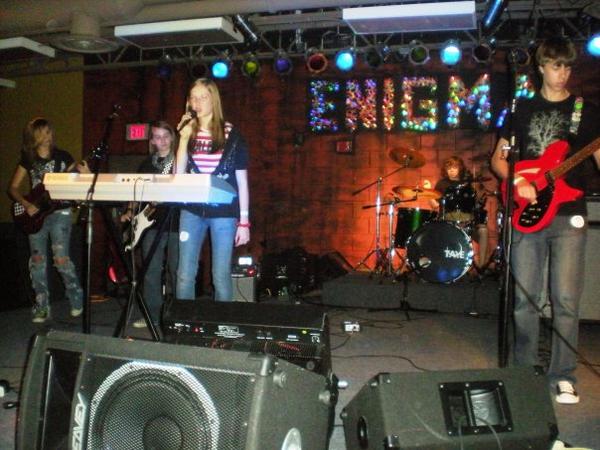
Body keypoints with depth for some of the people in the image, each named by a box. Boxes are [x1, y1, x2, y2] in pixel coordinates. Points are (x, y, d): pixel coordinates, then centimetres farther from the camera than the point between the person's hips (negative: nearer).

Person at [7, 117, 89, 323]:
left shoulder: (61, 156, 0)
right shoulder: (27, 159, 6)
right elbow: (12, 188, 8)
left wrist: (85, 174, -21)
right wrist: (26, 204, -8)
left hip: (59, 212, -3)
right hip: (35, 214, 3)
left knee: (61, 259, -9)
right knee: (37, 262, 4)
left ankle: (77, 299, 11)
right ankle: (42, 308, 15)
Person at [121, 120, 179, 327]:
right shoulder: (146, 164, 16)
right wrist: (130, 211, 8)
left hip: (176, 223, -4)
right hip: (152, 224, 4)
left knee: (176, 271, 0)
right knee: (150, 271, 5)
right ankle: (152, 315, 15)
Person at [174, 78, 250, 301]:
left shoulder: (231, 134, 0)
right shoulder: (188, 132, 8)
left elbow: (241, 180, 0)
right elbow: (178, 174, 0)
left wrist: (244, 220, -4)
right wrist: (184, 138, -7)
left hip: (224, 212, -2)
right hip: (192, 211, 3)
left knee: (221, 275, 3)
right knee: (185, 274, 3)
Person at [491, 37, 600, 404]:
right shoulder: (523, 109, 13)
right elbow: (498, 159, 11)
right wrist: (517, 183, -7)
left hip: (569, 215, -1)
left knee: (566, 299, -4)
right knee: (525, 298, 5)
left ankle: (563, 377, 8)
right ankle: (524, 370, 20)